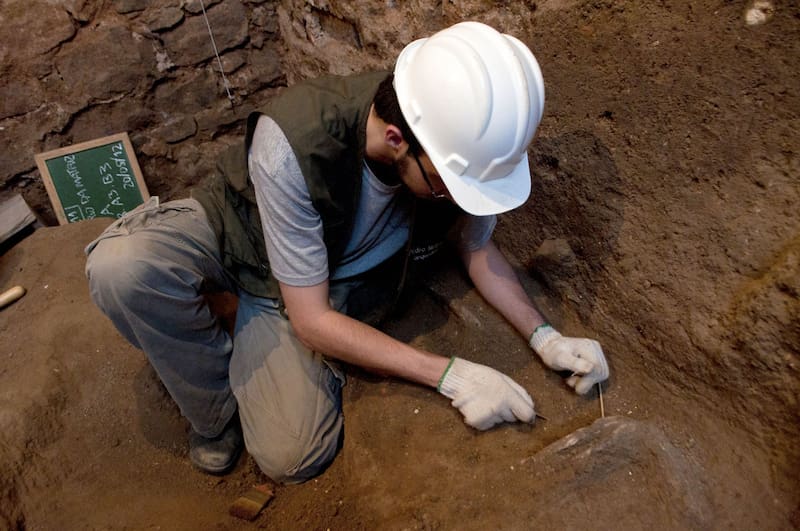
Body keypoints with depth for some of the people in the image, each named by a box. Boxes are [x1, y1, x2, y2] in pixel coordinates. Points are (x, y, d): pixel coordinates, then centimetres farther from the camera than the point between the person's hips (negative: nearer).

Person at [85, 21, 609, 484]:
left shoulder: (461, 140, -25)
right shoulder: (293, 142, -38)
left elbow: (477, 246, -4)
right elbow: (312, 321, -29)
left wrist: (544, 336, -17)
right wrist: (449, 375, -31)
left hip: (335, 282, 2)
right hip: (231, 230, -1)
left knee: (294, 456, -15)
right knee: (119, 268, -34)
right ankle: (216, 408, -5)